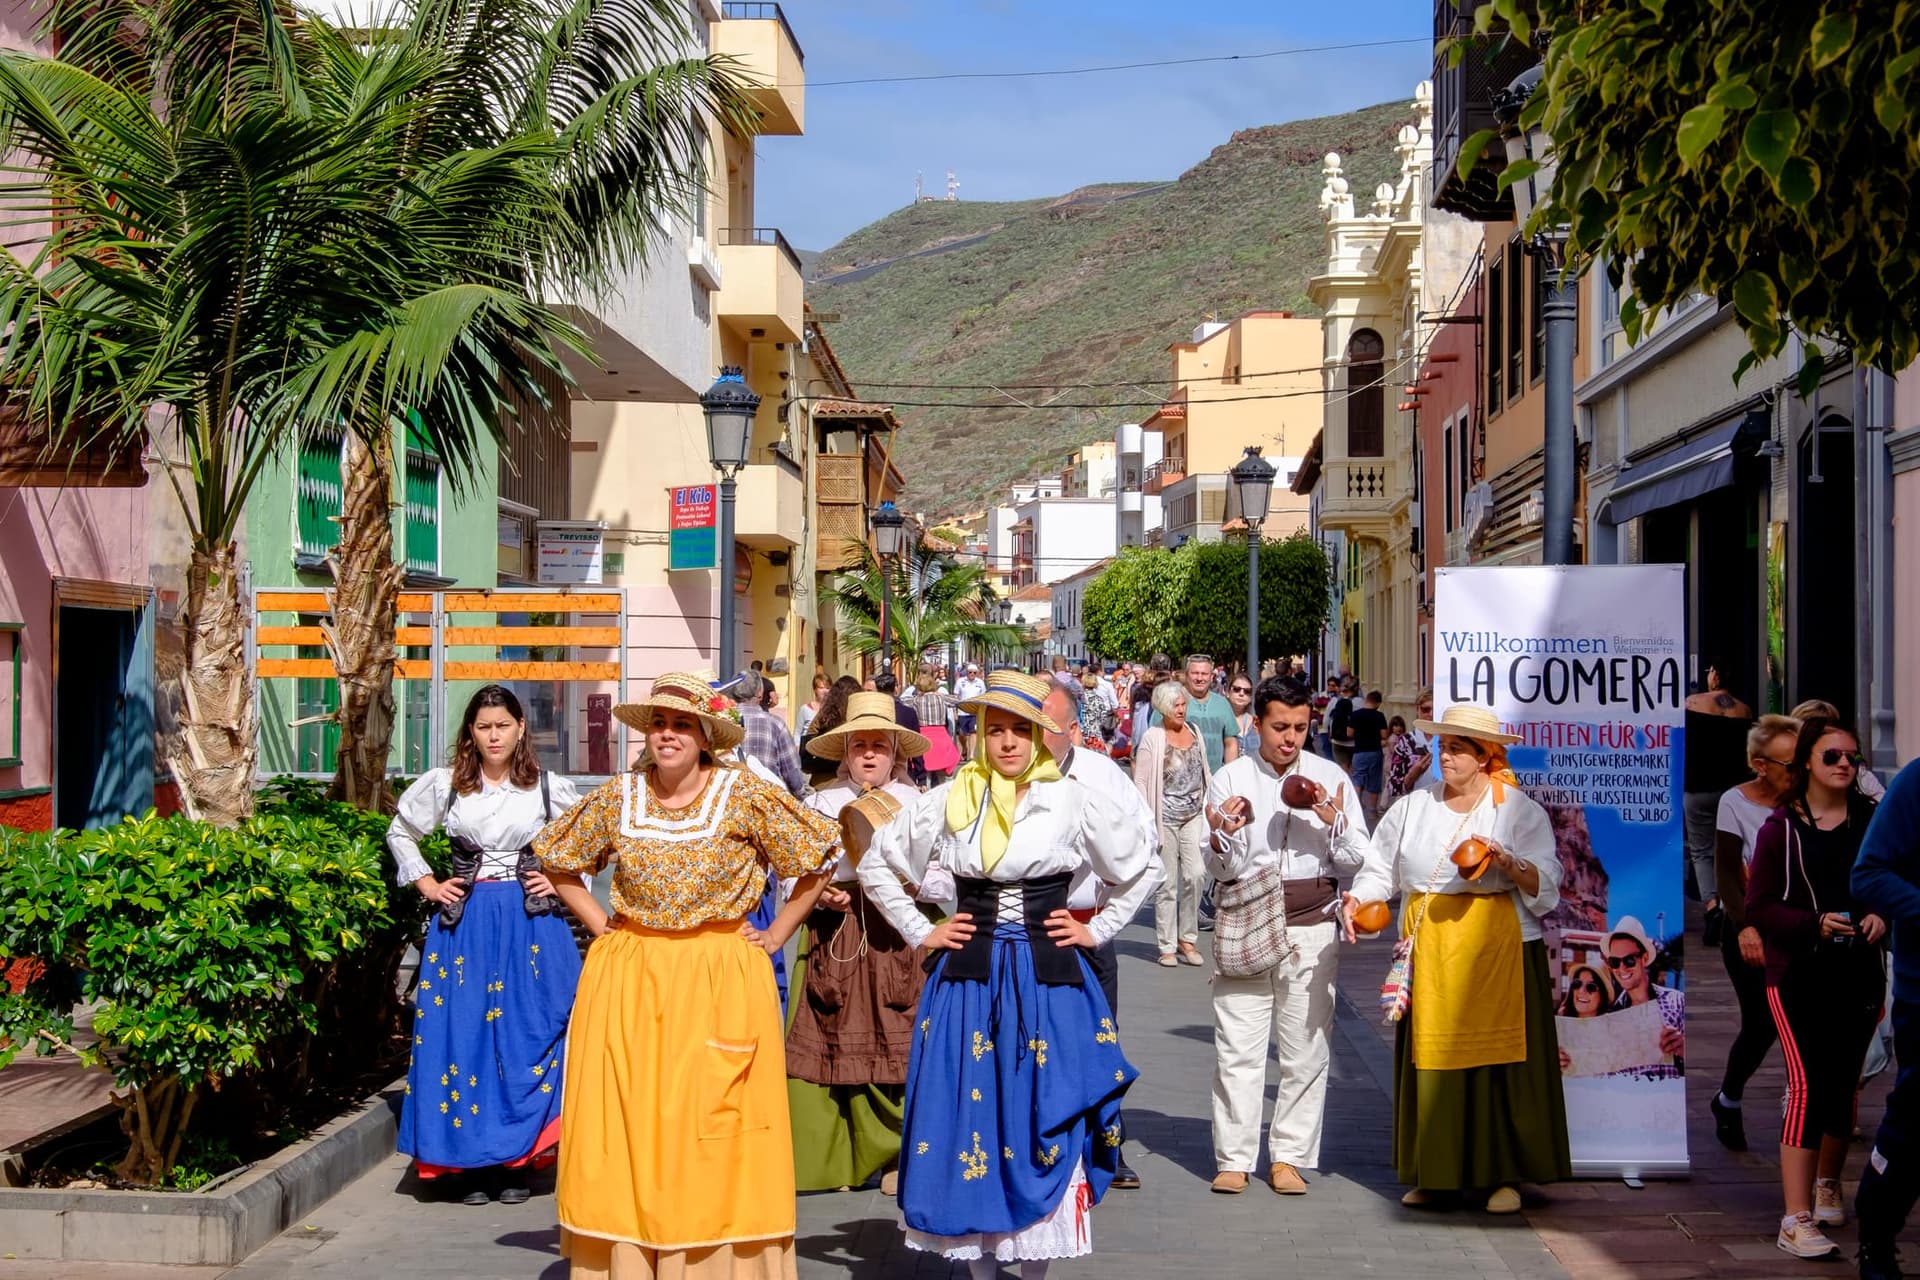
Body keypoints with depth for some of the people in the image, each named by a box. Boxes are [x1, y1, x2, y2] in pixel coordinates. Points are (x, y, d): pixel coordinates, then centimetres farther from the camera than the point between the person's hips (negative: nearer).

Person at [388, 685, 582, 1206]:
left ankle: (517, 1163, 5)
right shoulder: (443, 785, 6)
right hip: (465, 924, 1)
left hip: (531, 925, 0)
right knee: (463, 1035, -2)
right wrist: (427, 885, 9)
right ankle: (469, 1165, 4)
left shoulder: (551, 788, 4)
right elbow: (400, 833, 20)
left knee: (527, 1035, -2)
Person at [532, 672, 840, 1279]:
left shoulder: (745, 794, -6)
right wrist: (600, 924, 7)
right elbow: (557, 862, 16)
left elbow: (819, 855, 0)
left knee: (713, 1125, -1)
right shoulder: (616, 796, 2)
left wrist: (776, 936, -1)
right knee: (625, 1121, 2)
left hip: (721, 977, -2)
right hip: (627, 977, 2)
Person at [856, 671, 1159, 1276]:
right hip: (968, 981, 1)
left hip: (1047, 980, -1)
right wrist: (919, 931, 7)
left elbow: (1138, 870, 12)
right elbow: (876, 864, 13)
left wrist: (1095, 931, 5)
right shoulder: (950, 800, 3)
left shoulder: (1074, 800, 0)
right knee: (969, 1116, 2)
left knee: (1044, 1120, 0)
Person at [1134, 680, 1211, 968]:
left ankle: (1187, 938, 6)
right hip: (1165, 818, -4)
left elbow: (1205, 771, 19)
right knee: (1167, 884, 1)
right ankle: (1167, 946, 10)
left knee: (1196, 874, -8)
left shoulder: (1194, 732, 9)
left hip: (1193, 815, 4)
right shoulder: (1152, 739, -7)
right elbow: (1140, 782, -7)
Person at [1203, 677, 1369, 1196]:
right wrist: (1221, 836, -20)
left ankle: (1289, 1157, 15)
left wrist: (1334, 822, -15)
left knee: (1306, 1050, 4)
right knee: (1237, 1047, -2)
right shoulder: (1230, 779, 3)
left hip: (1312, 925, 1)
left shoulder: (1331, 778, 5)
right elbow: (1221, 870, 0)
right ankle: (1234, 1158, 8)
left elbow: (1355, 860, 2)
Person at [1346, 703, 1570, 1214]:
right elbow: (1380, 869, 13)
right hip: (1429, 947, 3)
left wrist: (1507, 863, -23)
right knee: (1432, 1056, 3)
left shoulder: (1518, 809, 2)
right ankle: (1436, 1175, 12)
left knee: (1498, 1057, -4)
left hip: (1498, 948, -3)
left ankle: (1503, 1175, 5)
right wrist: (1360, 899, -7)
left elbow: (1545, 883, -5)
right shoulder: (1413, 807, 13)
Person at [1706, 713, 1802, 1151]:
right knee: (1760, 1024, -1)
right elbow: (1727, 874, -10)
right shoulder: (1736, 803, -8)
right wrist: (1745, 926, -23)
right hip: (1751, 930, -2)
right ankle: (1727, 1102, 27)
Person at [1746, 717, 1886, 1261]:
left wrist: (1882, 916, -8)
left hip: (1859, 972, 4)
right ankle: (1796, 1220, -15)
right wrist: (1815, 924, -20)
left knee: (1844, 1082, 14)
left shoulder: (1874, 821, 5)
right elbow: (1759, 907, -5)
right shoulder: (1781, 828, -4)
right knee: (1806, 1084, -14)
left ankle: (1827, 1182, 39)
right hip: (1798, 975, -4)